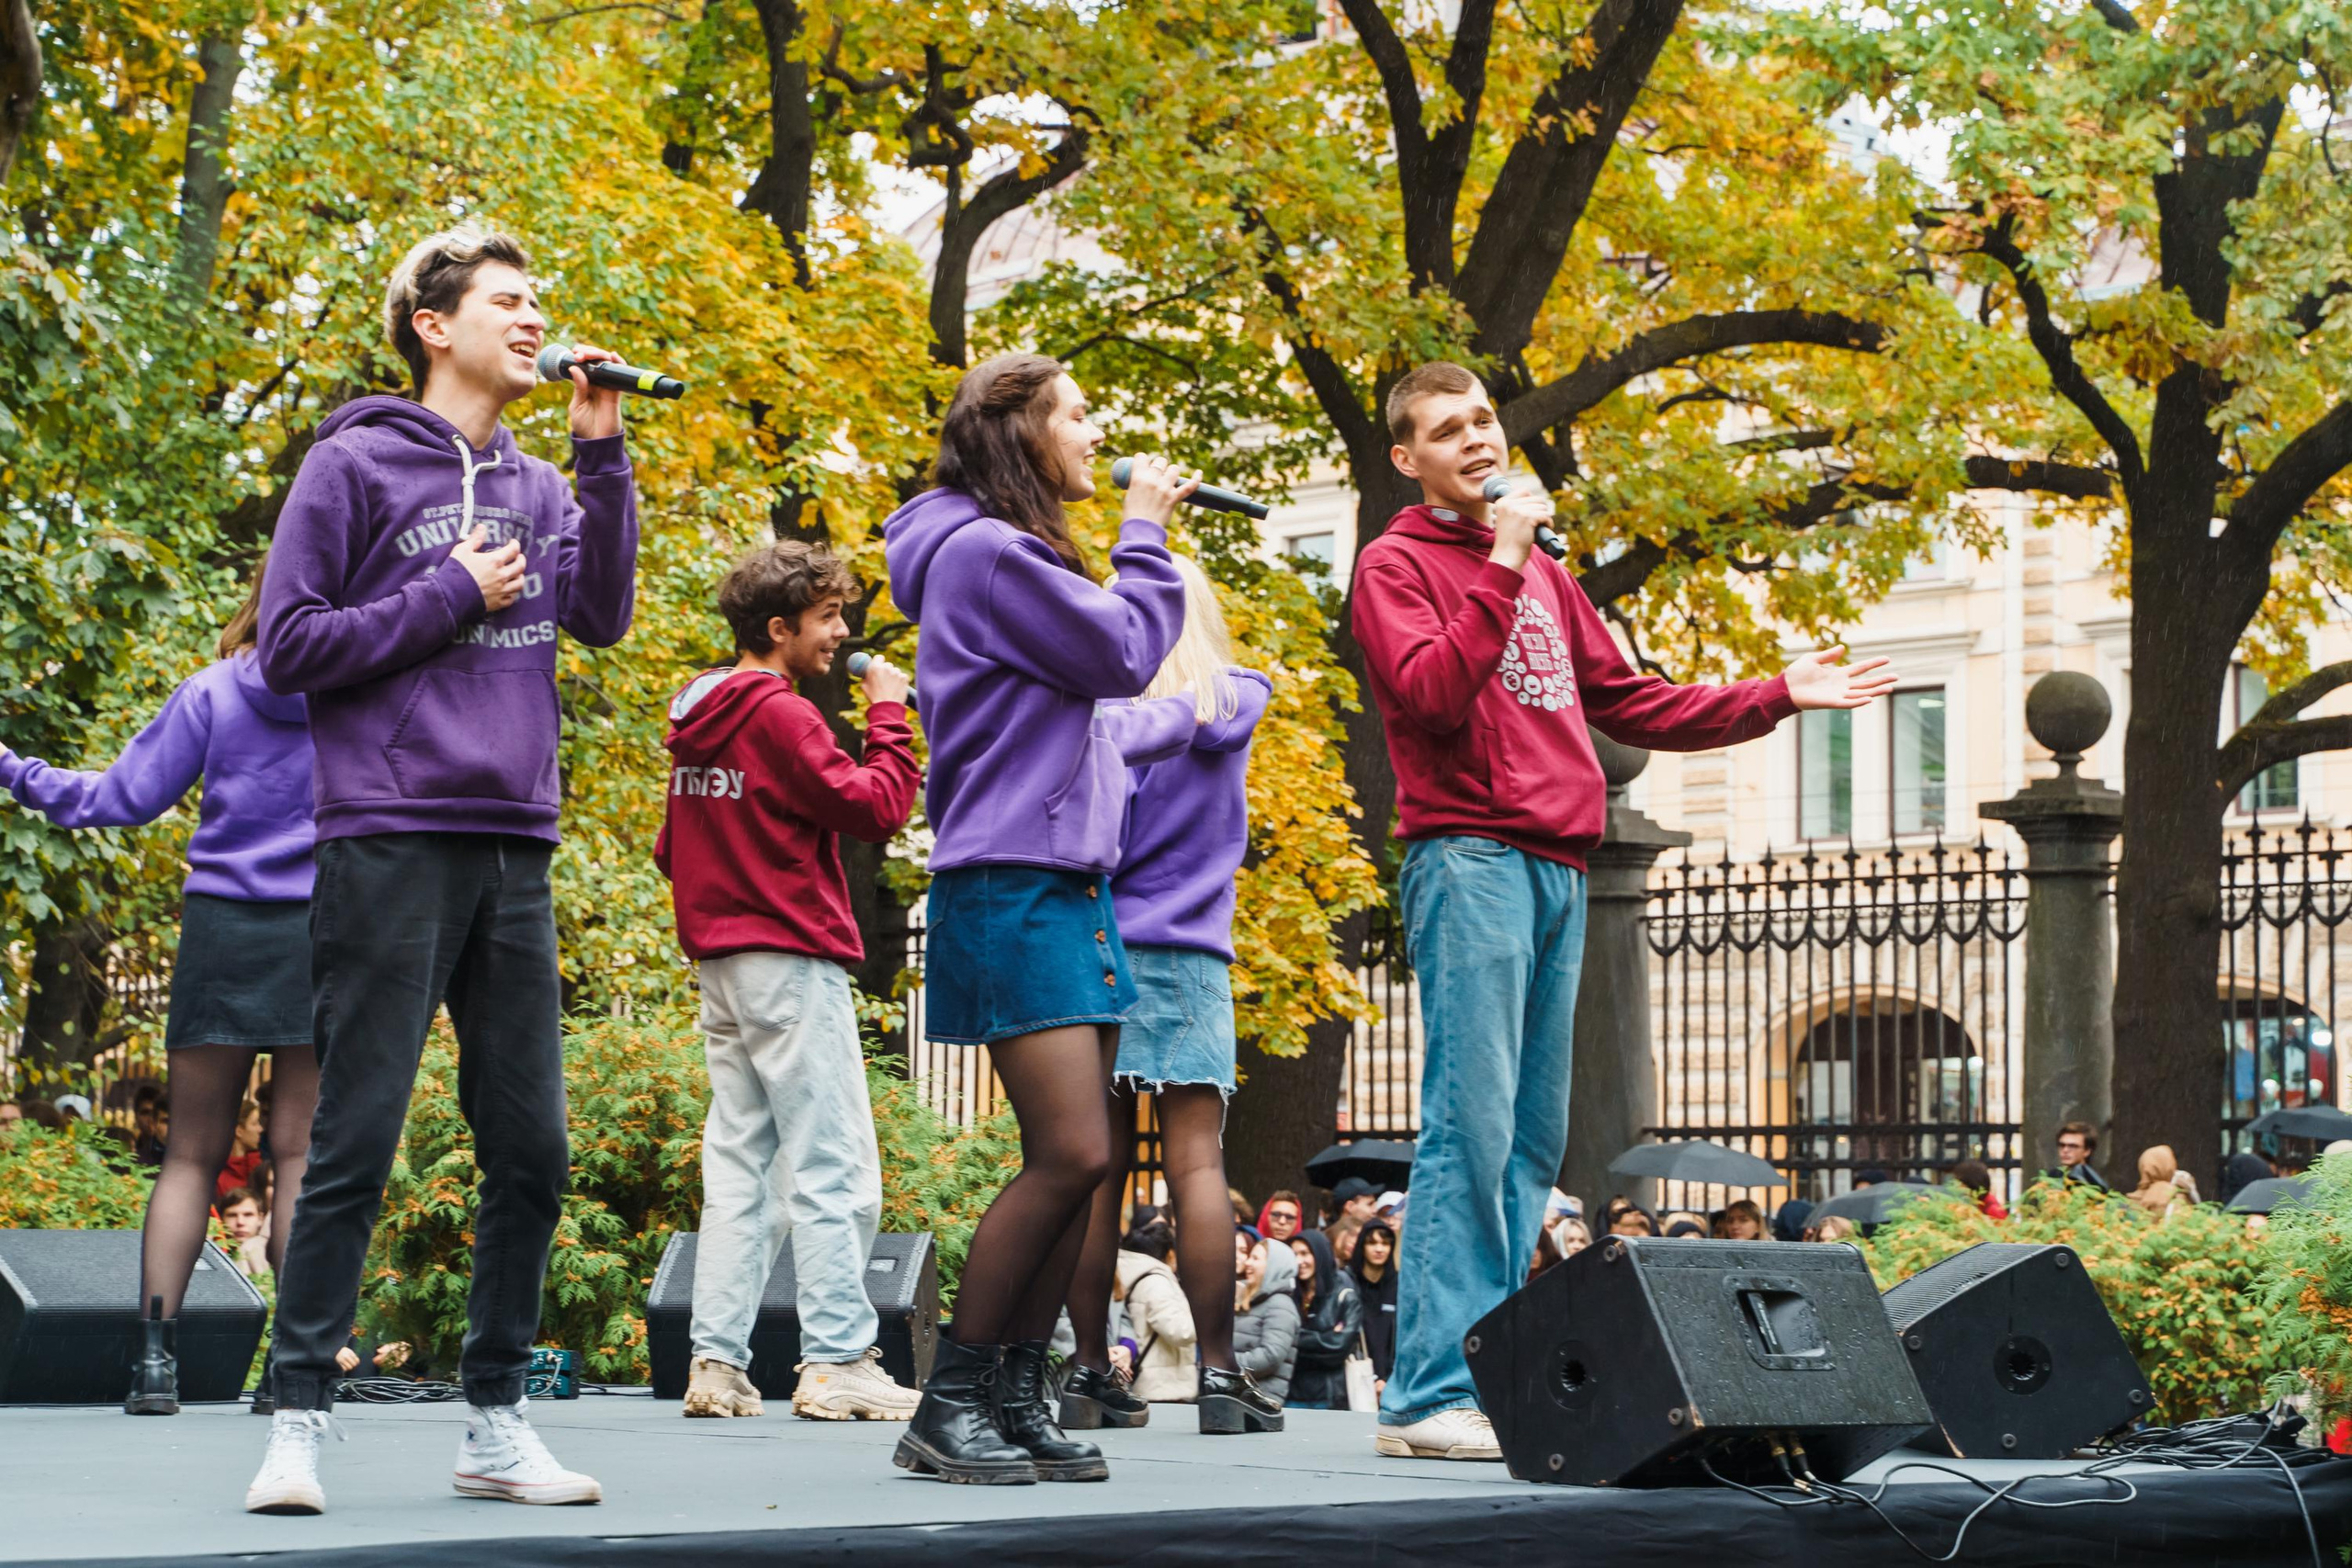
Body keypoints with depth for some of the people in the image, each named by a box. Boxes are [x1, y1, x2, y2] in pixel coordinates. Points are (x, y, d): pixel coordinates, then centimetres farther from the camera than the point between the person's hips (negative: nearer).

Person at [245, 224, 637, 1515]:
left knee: (531, 1151, 6)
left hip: (514, 850, 6)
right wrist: (448, 601, -8)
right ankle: (299, 1418, -2)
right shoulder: (354, 465, 0)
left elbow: (600, 616, 2)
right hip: (391, 840, -6)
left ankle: (496, 1419, 14)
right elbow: (288, 646, -5)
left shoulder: (539, 485, 17)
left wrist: (602, 454, -2)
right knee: (355, 1145, -7)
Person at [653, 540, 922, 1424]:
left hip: (720, 962, 9)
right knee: (832, 1167, -6)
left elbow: (673, 848, 21)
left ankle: (718, 1364, 6)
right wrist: (889, 714, -6)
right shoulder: (781, 715, -12)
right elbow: (875, 808, -15)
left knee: (739, 1164, 9)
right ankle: (837, 1362, -9)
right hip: (792, 961, -9)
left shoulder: (696, 717, 14)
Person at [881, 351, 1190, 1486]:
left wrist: (1141, 541, 13)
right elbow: (1123, 656, -11)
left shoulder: (1015, 554, 21)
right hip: (1009, 882, -10)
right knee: (1071, 1152, -15)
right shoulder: (985, 552, -11)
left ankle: (1018, 1397, 9)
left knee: (1079, 1159, 6)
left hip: (1069, 881, 10)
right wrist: (1143, 535, -1)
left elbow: (1107, 660, 21)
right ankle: (947, 1408, -8)